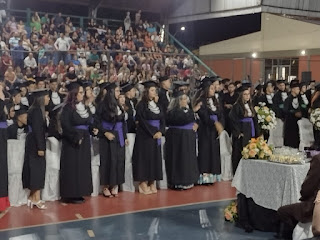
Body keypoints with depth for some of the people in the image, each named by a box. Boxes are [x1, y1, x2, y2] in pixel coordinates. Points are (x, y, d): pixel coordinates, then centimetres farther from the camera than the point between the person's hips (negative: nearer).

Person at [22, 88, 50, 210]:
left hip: (35, 143, 9)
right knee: (37, 169, -4)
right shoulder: (36, 111, -17)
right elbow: (37, 130, -21)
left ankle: (33, 197, 21)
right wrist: (40, 148, -23)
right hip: (36, 144, -9)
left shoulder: (37, 110, 12)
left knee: (37, 170, 13)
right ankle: (36, 199, 2)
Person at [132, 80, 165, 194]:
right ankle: (143, 185, 0)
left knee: (155, 158, 6)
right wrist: (152, 132, -15)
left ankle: (152, 184, 11)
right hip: (145, 136, -6)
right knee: (145, 158, -5)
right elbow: (142, 121, -13)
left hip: (156, 135, 6)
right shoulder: (141, 105, -6)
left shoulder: (157, 104, 13)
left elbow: (162, 119, 8)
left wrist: (160, 131, -8)